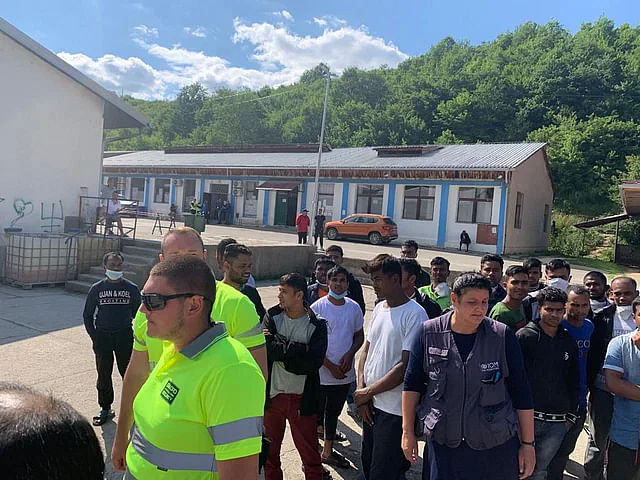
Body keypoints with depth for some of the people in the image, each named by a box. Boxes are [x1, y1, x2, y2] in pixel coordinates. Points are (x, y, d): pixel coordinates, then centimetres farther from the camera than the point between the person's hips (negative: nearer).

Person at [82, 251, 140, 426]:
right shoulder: (96, 289, 1)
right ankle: (105, 409, 24)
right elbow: (87, 315, 8)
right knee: (103, 374, 9)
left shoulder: (132, 289, -1)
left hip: (125, 336, -1)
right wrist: (95, 337, 1)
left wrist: (135, 336, -1)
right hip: (102, 336, 1)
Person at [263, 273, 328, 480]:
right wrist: (299, 349, -22)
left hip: (302, 398, -2)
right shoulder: (272, 317, -2)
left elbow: (314, 362, -19)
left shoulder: (317, 325, -9)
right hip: (273, 394, 3)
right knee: (269, 451, 19)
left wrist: (280, 349, -18)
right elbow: (266, 349, -16)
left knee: (310, 454, 9)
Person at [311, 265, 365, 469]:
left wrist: (349, 354, -9)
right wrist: (330, 366, -13)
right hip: (321, 373, -4)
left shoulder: (354, 307, 1)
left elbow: (359, 335, 10)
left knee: (333, 413, 19)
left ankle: (328, 452, 35)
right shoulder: (317, 308, -12)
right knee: (316, 414, 7)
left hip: (344, 374, 4)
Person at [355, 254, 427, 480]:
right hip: (370, 404, 7)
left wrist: (368, 392, -12)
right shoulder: (379, 308, 7)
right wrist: (361, 390, -1)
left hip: (395, 410, -7)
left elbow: (406, 366, -19)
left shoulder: (415, 314, -16)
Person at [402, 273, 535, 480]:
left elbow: (521, 395, -2)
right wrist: (408, 431, 4)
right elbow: (412, 384, 1)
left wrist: (528, 443, 0)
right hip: (442, 444, 1)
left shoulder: (503, 336, -9)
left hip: (496, 448, 0)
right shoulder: (429, 333, -8)